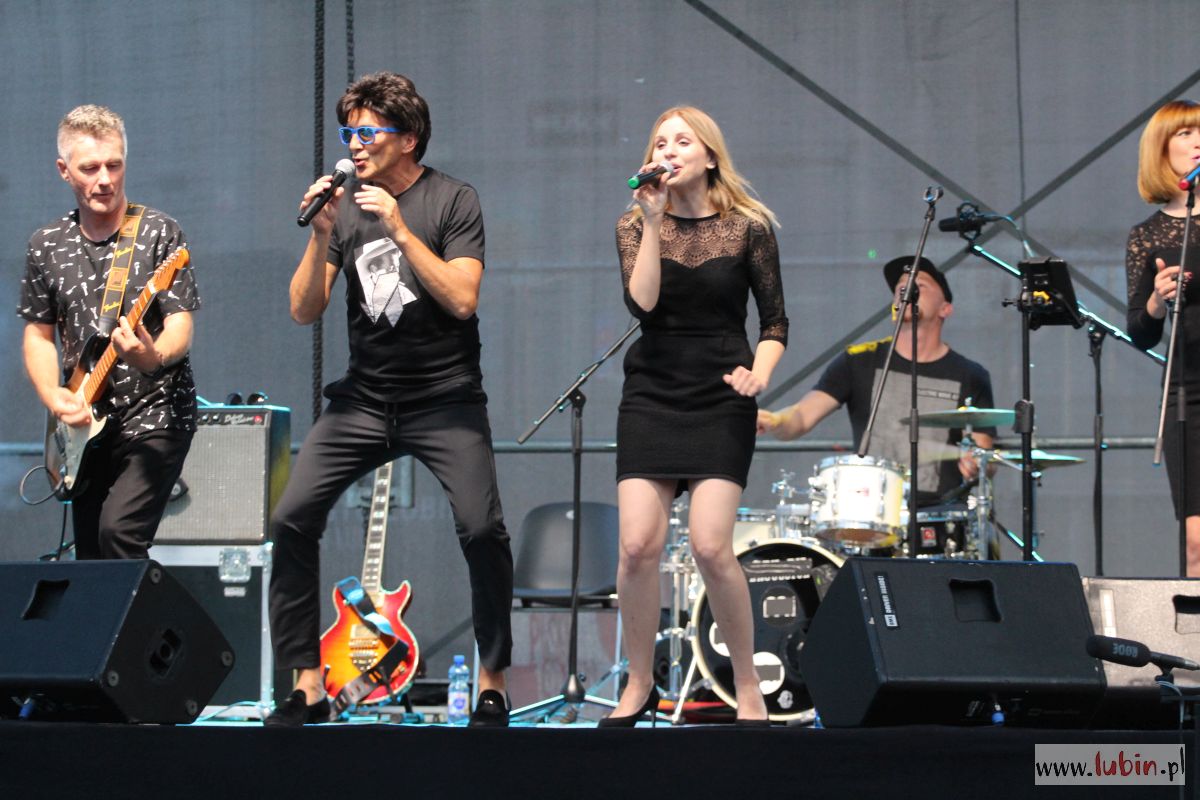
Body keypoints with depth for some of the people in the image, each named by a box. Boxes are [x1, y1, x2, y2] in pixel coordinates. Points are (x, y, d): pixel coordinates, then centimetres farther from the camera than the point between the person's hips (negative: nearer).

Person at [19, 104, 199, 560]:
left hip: (155, 416, -5)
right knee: (89, 556, 7)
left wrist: (153, 357, -33)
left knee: (119, 533, -23)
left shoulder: (159, 233, -5)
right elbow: (38, 335, 13)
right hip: (86, 425, 5)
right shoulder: (47, 246, 7)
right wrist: (54, 398, -6)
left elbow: (181, 327, -10)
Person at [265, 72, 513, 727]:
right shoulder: (346, 207, 6)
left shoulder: (452, 201, -4)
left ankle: (492, 684, 0)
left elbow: (462, 299, -16)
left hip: (445, 400, -4)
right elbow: (304, 311, 2)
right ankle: (307, 687, -1)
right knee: (292, 519, -10)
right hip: (364, 398, 4)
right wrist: (321, 237, -12)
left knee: (481, 530, -19)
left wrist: (400, 231, -21)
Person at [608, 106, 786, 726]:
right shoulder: (636, 227, 6)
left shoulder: (747, 227, 2)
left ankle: (748, 692, 0)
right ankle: (638, 687, 8)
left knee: (710, 546, -15)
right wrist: (654, 222, -13)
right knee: (638, 544, -9)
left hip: (721, 398, -2)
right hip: (652, 395, 2)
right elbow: (642, 303, -11)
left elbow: (774, 321, 3)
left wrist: (760, 369, -16)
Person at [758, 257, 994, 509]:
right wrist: (774, 422, -24)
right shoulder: (859, 362, 9)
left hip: (936, 515, 0)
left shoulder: (969, 377, 9)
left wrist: (975, 466, -17)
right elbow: (803, 416, -1)